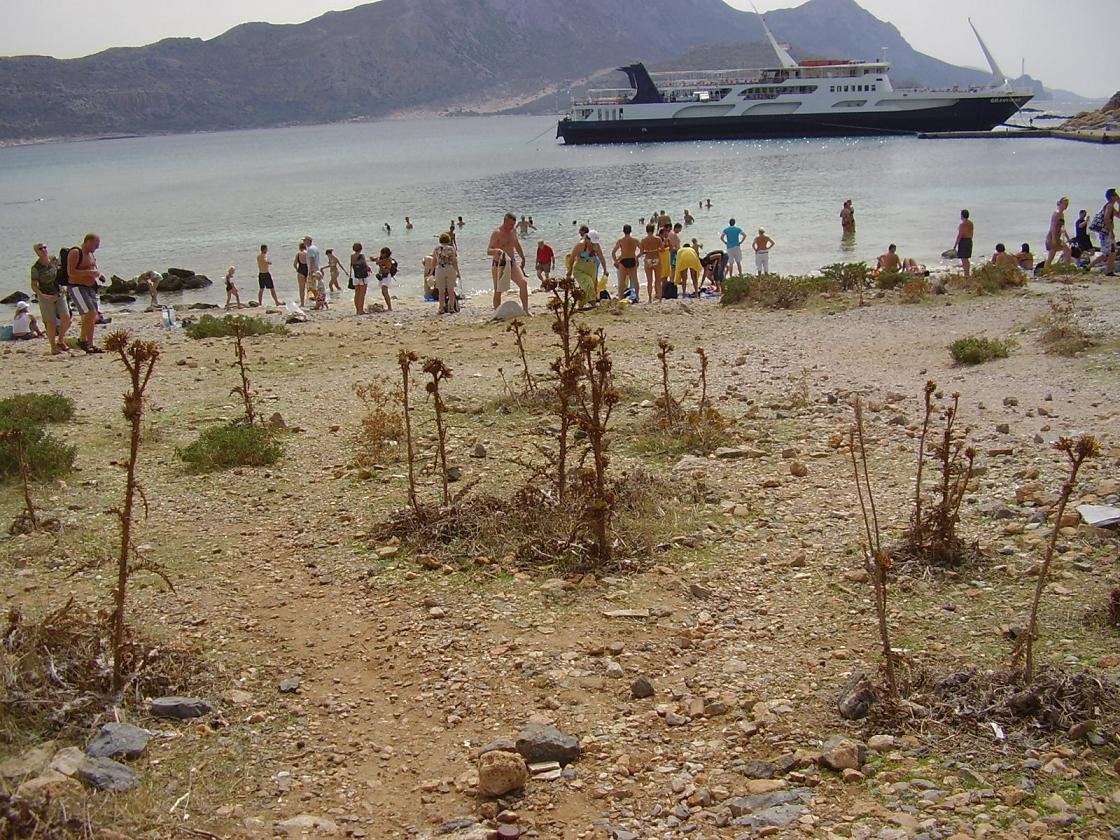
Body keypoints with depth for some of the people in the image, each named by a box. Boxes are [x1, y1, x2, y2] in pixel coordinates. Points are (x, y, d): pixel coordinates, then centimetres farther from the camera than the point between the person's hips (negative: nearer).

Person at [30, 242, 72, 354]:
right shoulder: (36, 267, -13)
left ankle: (60, 341, 16)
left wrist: (62, 288, 18)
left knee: (66, 318, -6)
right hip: (45, 297, -4)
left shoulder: (54, 260, 1)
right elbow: (33, 286, -12)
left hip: (59, 294, 4)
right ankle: (53, 347, 8)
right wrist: (41, 294, -28)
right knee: (51, 323, -4)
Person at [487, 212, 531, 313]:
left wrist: (523, 259, 31)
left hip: (512, 263, 6)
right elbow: (488, 251, -22)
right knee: (498, 291, -1)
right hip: (499, 265, -6)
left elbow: (517, 246, 26)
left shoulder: (512, 232, 8)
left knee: (523, 282, -10)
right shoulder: (497, 233, -14)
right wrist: (496, 251, -44)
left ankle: (526, 310, -7)